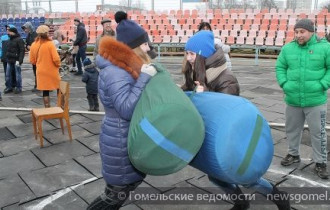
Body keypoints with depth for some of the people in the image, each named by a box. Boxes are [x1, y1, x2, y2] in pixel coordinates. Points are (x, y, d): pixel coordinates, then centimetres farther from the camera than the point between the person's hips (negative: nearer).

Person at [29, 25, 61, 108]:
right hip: (51, 71, -4)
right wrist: (58, 64, 1)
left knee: (45, 91, 11)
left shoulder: (33, 45, -1)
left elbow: (32, 61, 6)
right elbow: (56, 59, -19)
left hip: (41, 72, 4)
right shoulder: (50, 44, -16)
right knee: (59, 89, 15)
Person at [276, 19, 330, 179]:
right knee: (292, 129, 18)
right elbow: (280, 67, 9)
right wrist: (284, 83, -4)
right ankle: (293, 154, 38)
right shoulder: (288, 48, 2)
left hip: (315, 101, -3)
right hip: (292, 100, 3)